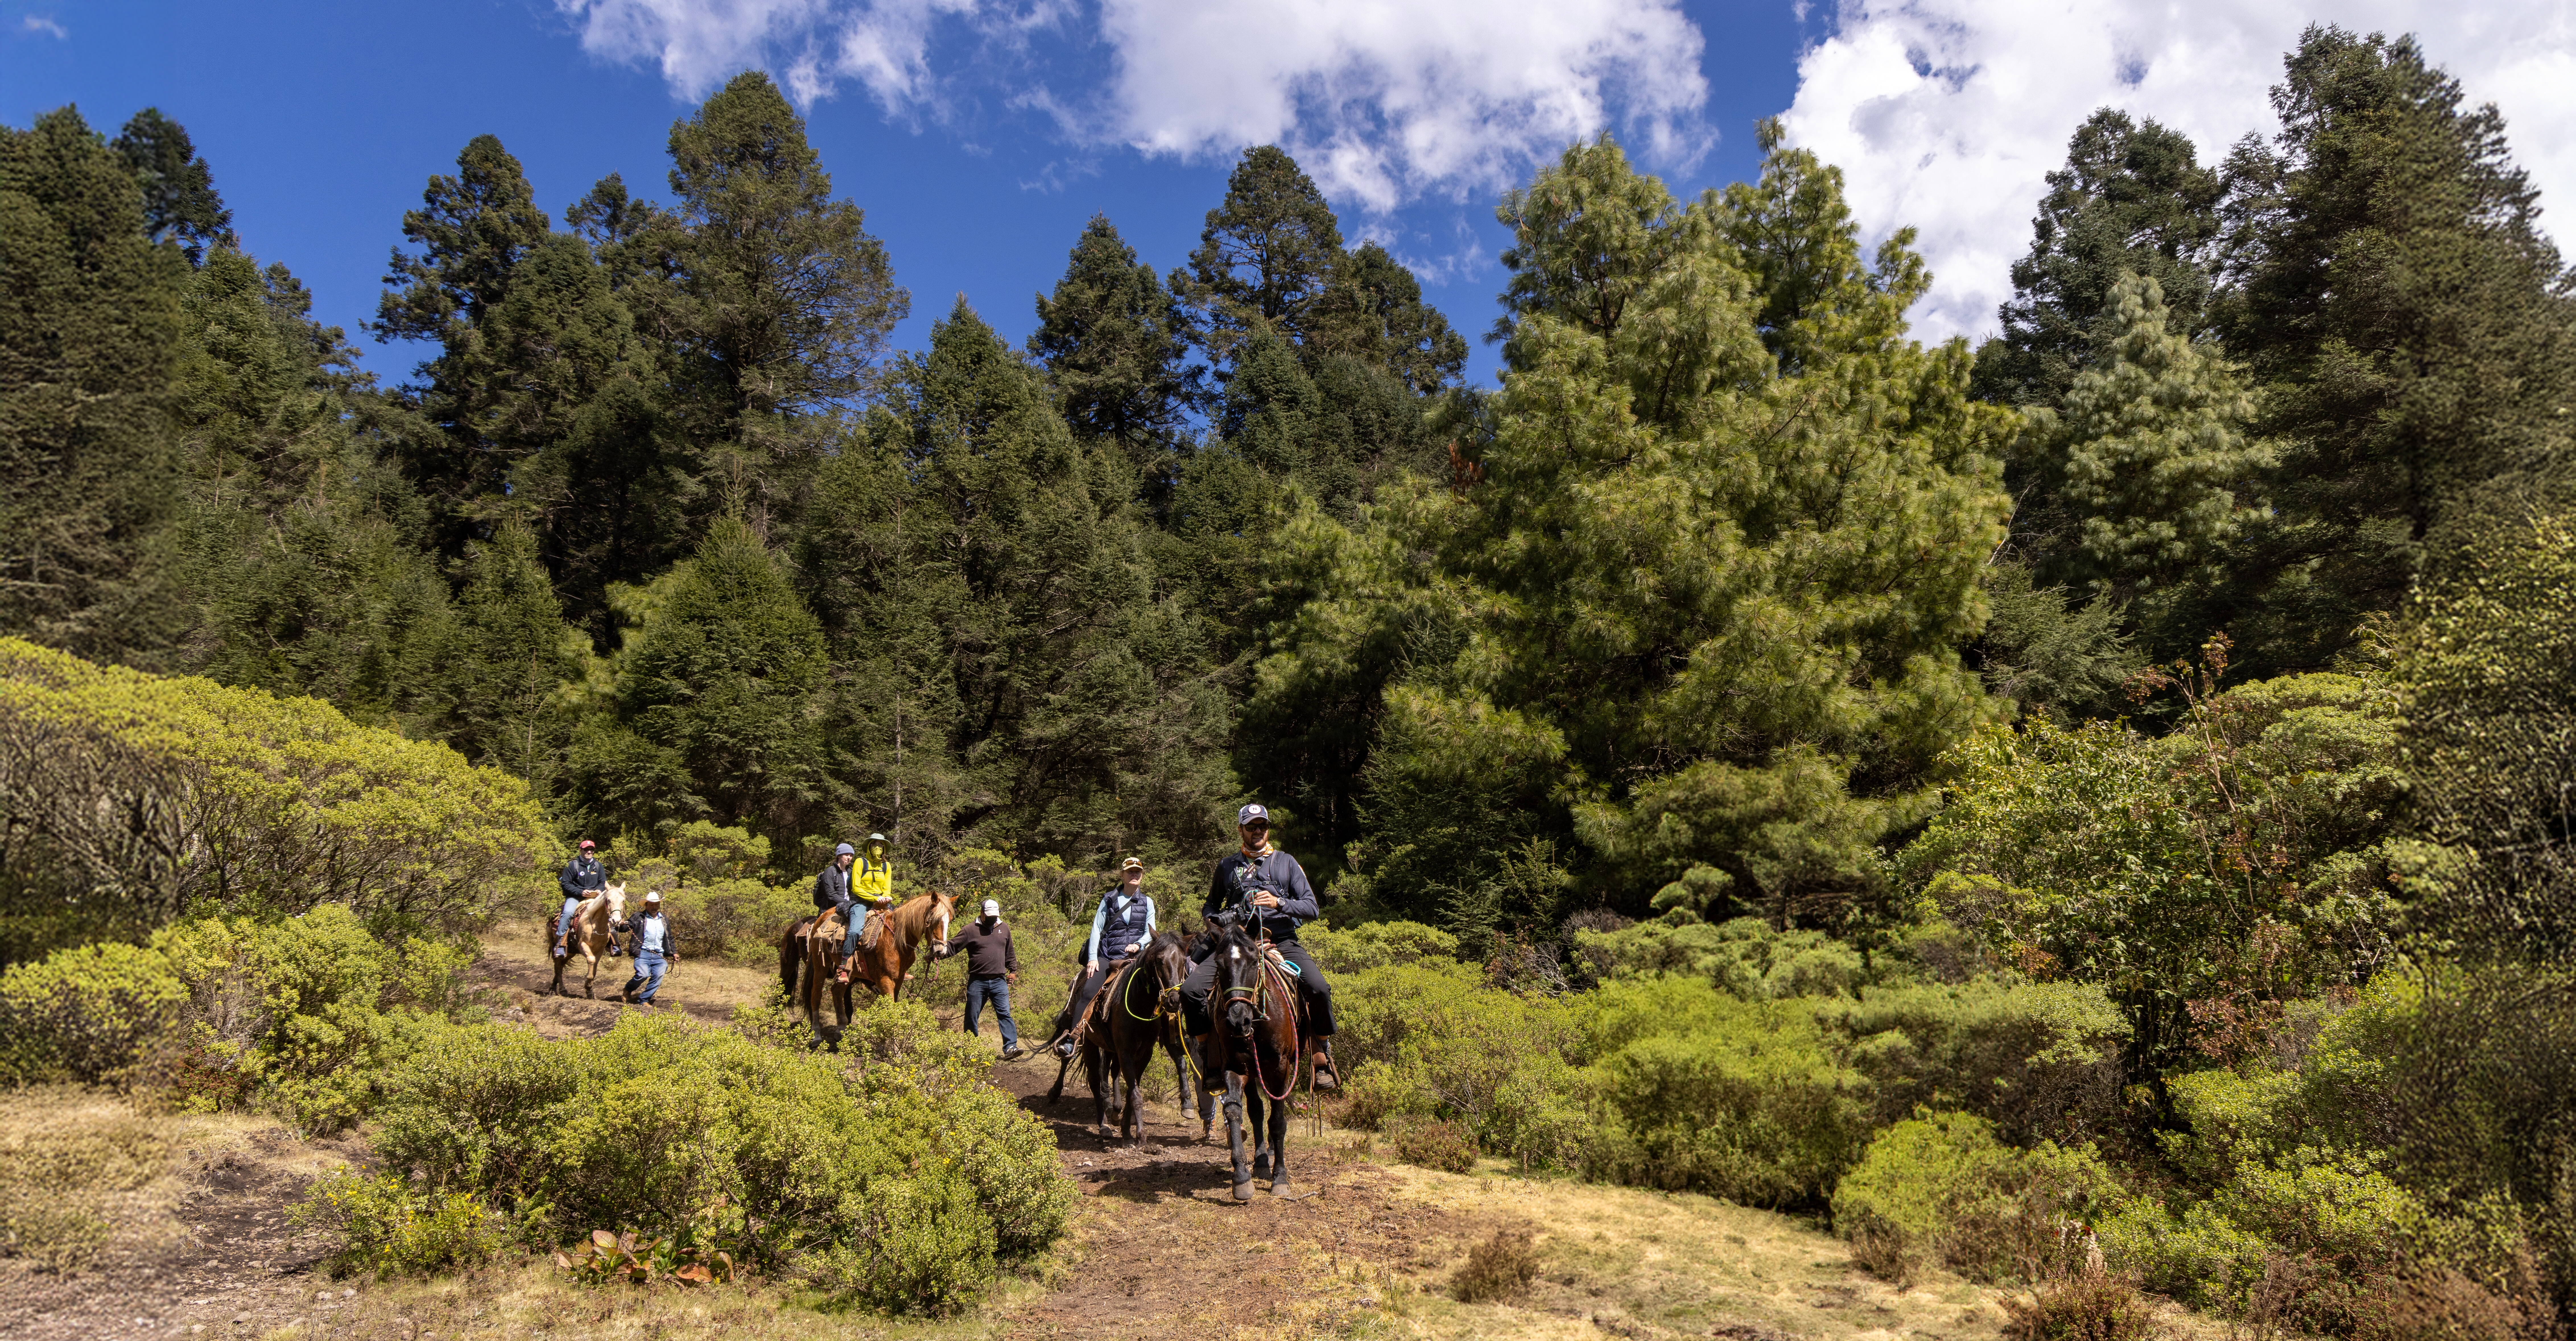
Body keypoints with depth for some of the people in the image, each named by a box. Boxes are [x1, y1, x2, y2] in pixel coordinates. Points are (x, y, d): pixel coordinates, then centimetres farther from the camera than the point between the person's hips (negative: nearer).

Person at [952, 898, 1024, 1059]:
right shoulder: (971, 930, -3)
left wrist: (1013, 971, 18)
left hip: (999, 981, 2)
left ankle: (1010, 1048, -13)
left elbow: (1009, 953, 22)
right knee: (972, 1016, 6)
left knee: (1005, 1014, -8)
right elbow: (953, 947, -7)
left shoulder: (1004, 928, 11)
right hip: (977, 981, -2)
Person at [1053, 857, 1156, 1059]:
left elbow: (1150, 933, 11)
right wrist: (1093, 958, -8)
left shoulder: (1147, 902, 13)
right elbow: (1097, 929, 4)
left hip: (1134, 957, 1)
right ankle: (1071, 1039, -23)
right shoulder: (1110, 899, 10)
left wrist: (1138, 944, -10)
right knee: (1088, 992, -22)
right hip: (1106, 957, -1)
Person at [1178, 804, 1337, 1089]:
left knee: (1319, 988, -28)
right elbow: (1211, 905, 28)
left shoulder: (1286, 862, 12)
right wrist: (1216, 920, 4)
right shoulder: (1228, 866, 15)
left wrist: (1279, 903, -12)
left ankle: (1323, 1058, -7)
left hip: (1281, 942, -1)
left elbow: (1312, 909, 6)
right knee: (1191, 990, -21)